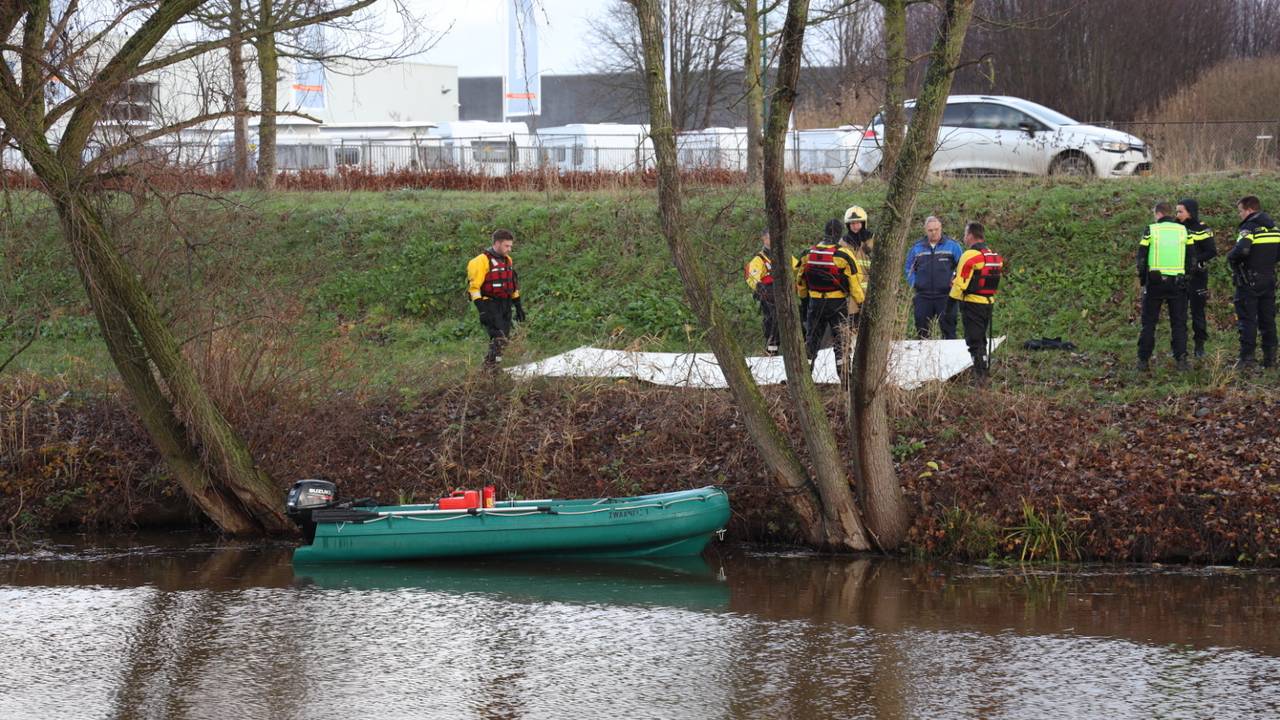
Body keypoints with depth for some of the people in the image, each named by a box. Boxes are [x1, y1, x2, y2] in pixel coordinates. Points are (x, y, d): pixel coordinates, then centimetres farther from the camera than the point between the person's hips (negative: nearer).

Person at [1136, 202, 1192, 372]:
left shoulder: (1151, 230, -4)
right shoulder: (1183, 231, 3)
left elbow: (1141, 258, -3)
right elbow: (1191, 257, 5)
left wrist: (1143, 280, 8)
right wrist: (1186, 278, 15)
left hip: (1154, 282, -1)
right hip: (1178, 284, 1)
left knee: (1149, 323, 7)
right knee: (1179, 323, 7)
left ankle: (1143, 359, 6)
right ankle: (1181, 359, -1)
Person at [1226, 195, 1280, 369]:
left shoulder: (1249, 228, -14)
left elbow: (1242, 249, -30)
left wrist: (1231, 257, -11)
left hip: (1249, 281, -7)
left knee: (1247, 320, -3)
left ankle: (1247, 358, -7)